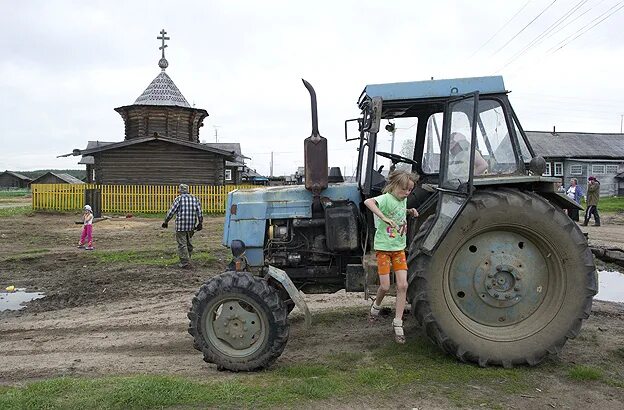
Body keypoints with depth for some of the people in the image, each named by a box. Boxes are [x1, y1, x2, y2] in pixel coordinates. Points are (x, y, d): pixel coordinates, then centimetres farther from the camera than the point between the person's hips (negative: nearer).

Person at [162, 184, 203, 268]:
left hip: (181, 226, -5)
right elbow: (200, 213, 6)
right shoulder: (195, 199, 9)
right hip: (191, 226, 5)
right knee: (189, 244, 17)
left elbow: (171, 211, -6)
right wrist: (200, 223, 14)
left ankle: (185, 263, -1)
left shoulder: (178, 199, -4)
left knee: (182, 245, 0)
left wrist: (166, 221, 6)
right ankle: (188, 261, 25)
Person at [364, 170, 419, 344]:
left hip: (399, 248, 6)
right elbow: (368, 201, -37)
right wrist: (384, 218, -43)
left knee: (402, 285, -3)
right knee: (385, 286, -3)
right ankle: (376, 305, 30)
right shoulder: (386, 198, -16)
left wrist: (410, 211, 13)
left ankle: (398, 323, 6)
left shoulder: (403, 200, 7)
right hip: (383, 247, -6)